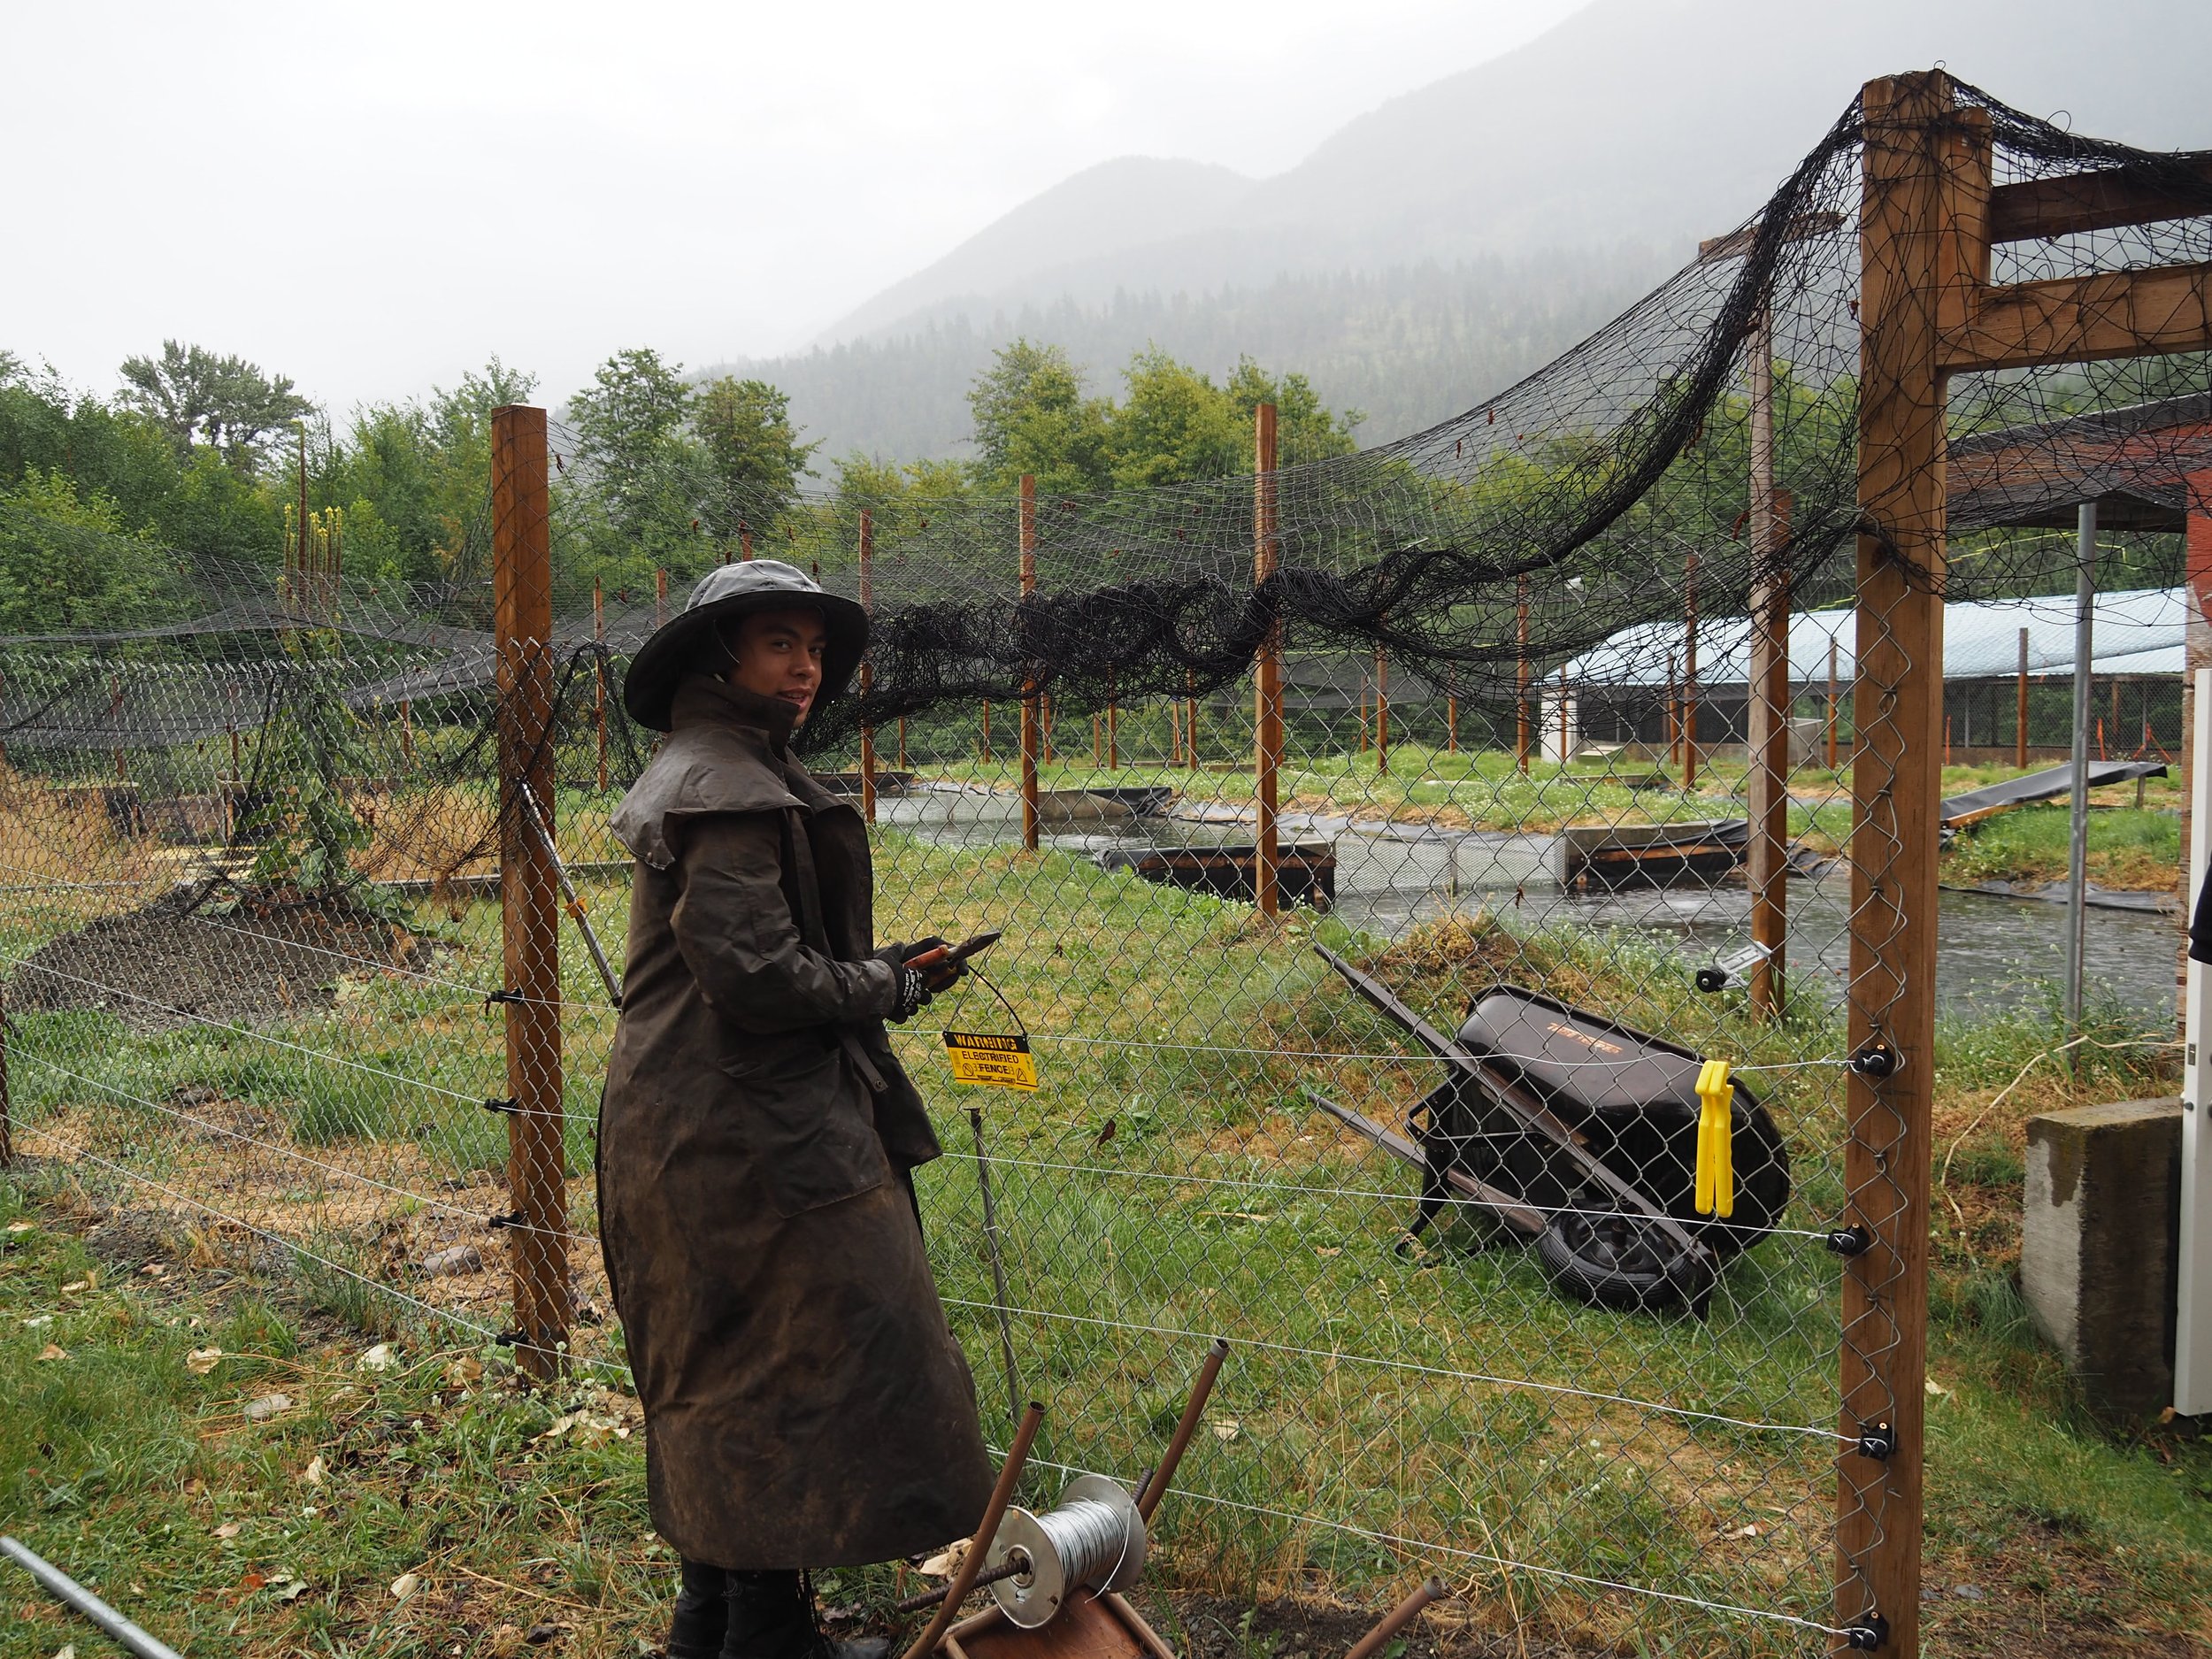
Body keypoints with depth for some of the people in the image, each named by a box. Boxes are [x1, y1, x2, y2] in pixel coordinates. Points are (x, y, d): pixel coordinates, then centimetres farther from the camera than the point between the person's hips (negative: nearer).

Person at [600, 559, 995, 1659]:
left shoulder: (721, 773, 16)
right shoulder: (725, 785, -17)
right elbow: (752, 973, -25)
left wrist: (877, 965, 10)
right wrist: (889, 988, -10)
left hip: (698, 1125, 11)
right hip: (749, 1136, -11)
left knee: (730, 1378, 19)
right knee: (802, 1366, -3)